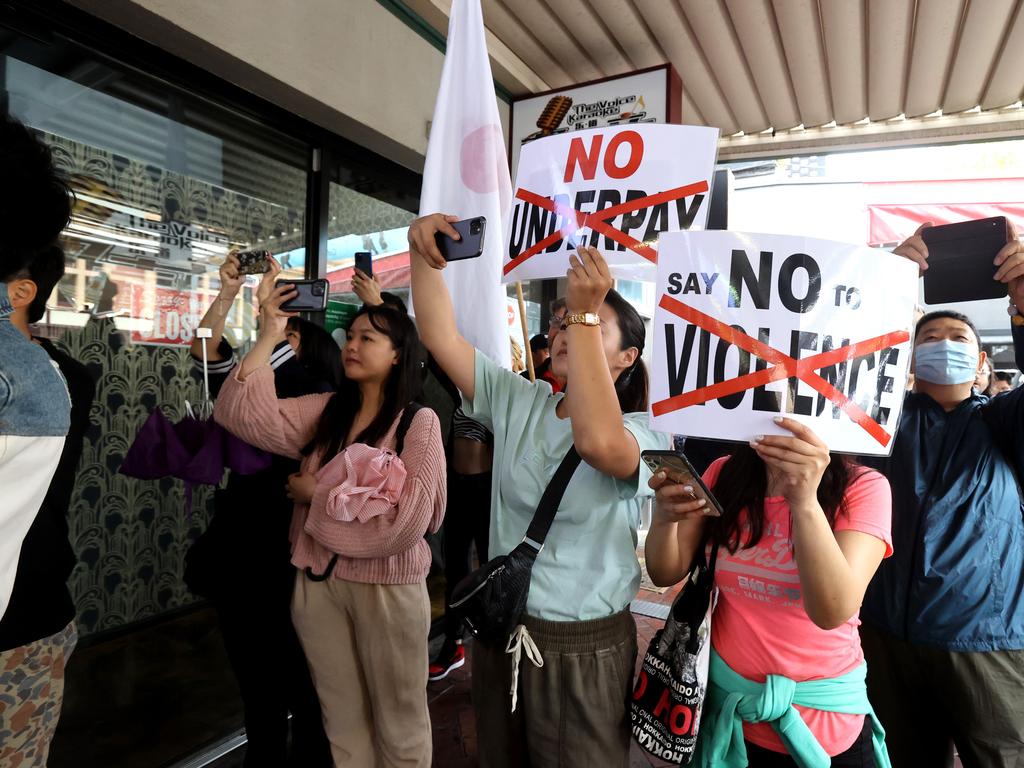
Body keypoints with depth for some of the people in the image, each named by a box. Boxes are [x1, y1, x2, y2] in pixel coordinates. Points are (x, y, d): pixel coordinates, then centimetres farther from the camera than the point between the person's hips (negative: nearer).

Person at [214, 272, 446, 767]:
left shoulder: (420, 421, -12)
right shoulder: (324, 411, 3)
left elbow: (407, 521, -20)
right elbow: (243, 414, -8)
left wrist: (317, 494, -13)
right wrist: (268, 337, -12)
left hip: (387, 587, -4)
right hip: (317, 582, 5)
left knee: (398, 723, 16)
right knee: (342, 721, 22)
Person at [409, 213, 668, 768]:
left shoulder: (643, 434, -13)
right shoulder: (516, 402, 0)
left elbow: (598, 443, -37)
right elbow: (440, 336, -6)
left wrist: (586, 313, -34)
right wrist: (424, 257, -19)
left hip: (584, 648, -4)